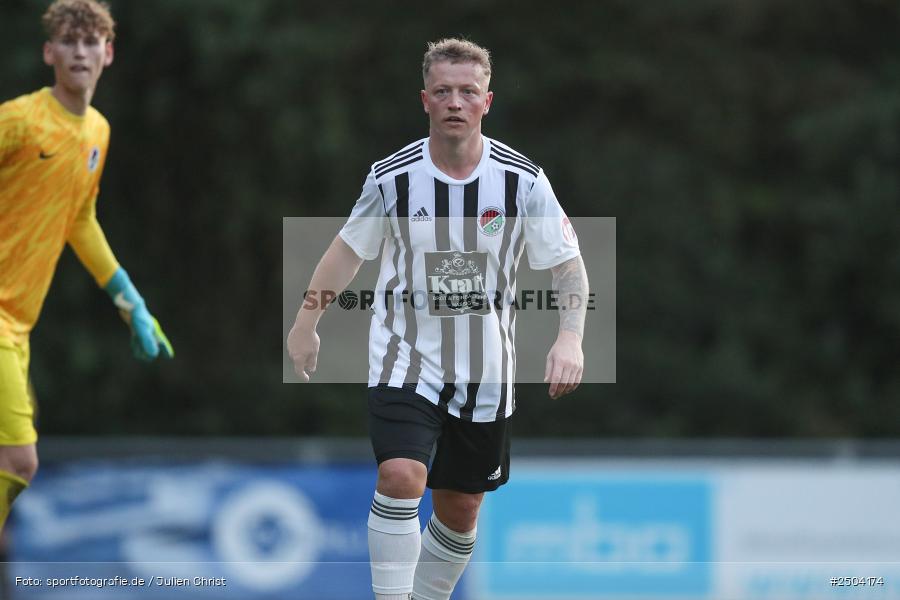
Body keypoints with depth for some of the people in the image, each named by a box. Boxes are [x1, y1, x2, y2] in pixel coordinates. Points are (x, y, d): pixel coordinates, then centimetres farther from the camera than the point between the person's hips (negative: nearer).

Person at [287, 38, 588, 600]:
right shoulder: (392, 177, -9)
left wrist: (571, 338, -20)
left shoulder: (523, 181, -9)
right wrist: (307, 321, 11)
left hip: (484, 373, 2)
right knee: (401, 476, -24)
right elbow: (350, 248, 8)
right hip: (405, 358, -2)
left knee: (461, 509, 10)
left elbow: (569, 265, -4)